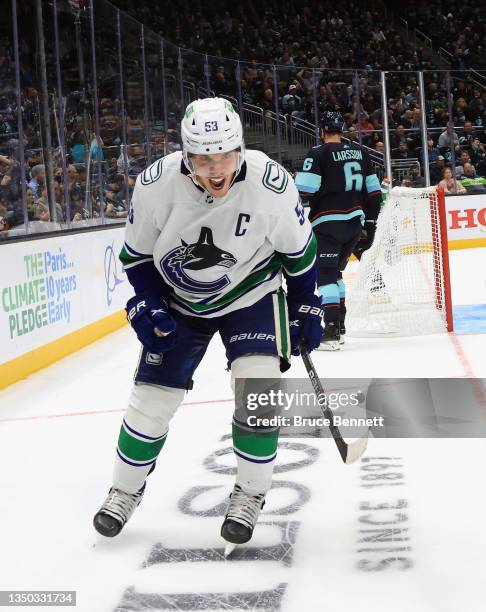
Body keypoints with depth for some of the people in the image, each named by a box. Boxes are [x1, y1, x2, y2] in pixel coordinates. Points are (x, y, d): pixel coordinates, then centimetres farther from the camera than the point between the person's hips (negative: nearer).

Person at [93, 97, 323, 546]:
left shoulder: (272, 185, -27)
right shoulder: (156, 185, -24)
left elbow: (299, 250, -9)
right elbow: (137, 253, -6)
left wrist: (307, 309, -2)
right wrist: (147, 307, -14)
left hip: (252, 293, -1)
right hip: (180, 300, 1)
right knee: (153, 396, 3)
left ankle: (250, 496, 2)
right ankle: (126, 490, 27)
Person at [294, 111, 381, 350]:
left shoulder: (319, 154, -7)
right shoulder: (359, 152, 12)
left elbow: (303, 190, -15)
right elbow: (374, 191, 14)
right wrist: (369, 224, 20)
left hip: (328, 223, -7)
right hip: (355, 223, 7)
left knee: (325, 275, -7)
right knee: (335, 272, 20)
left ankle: (331, 331, -16)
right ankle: (339, 325, 23)